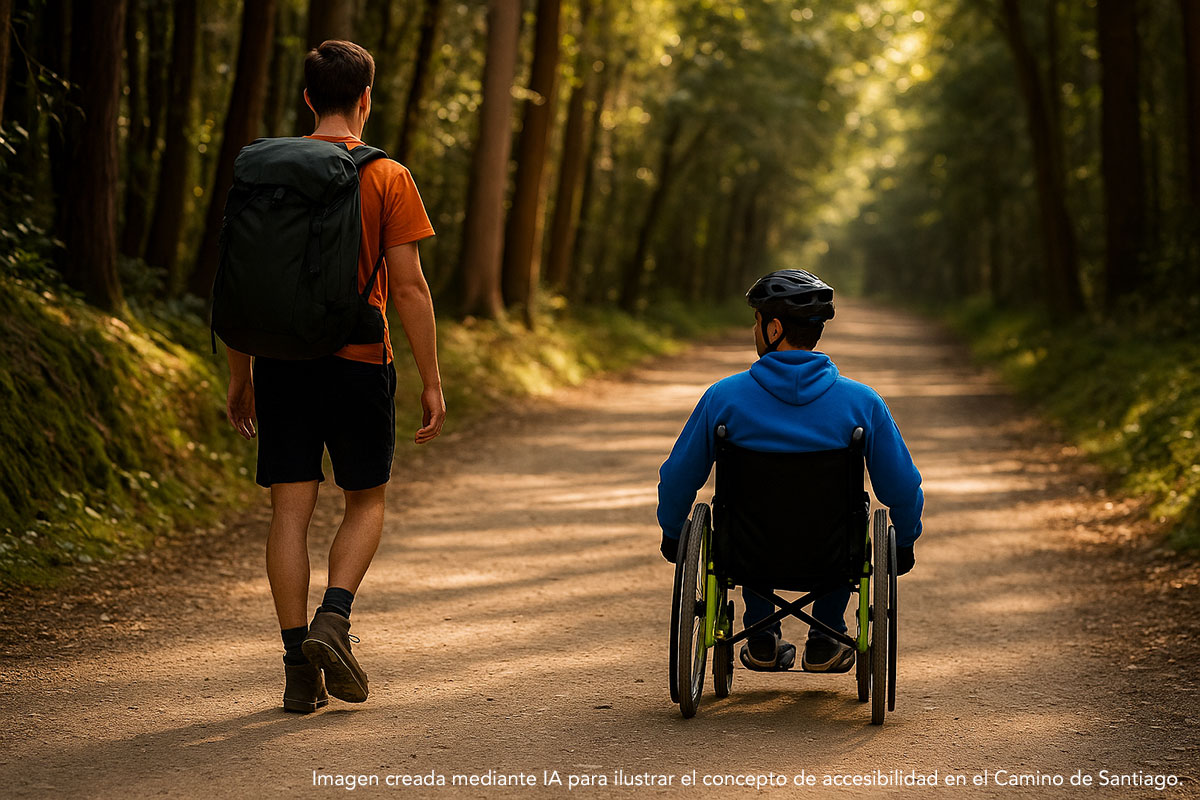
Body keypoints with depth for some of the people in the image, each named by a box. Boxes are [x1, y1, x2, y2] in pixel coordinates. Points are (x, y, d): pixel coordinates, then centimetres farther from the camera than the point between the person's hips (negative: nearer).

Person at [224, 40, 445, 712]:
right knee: (367, 501, 15)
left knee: (292, 510, 4)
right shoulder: (388, 179, -4)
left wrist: (240, 376, 13)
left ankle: (301, 668, 3)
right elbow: (409, 287, -7)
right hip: (359, 361, -2)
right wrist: (432, 382, -2)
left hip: (282, 360, 2)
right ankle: (333, 621, -6)